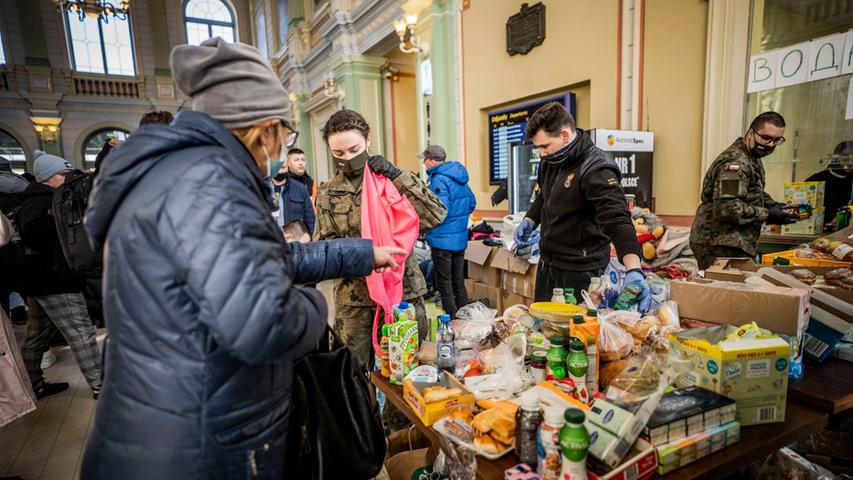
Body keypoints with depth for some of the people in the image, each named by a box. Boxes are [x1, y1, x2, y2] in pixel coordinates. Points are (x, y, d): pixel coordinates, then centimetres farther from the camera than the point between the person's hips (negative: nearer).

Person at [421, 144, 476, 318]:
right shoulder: (459, 177, 10)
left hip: (443, 239, -9)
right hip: (461, 238, 9)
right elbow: (472, 203, 15)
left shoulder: (439, 180, -17)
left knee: (444, 284, 1)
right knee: (458, 281, 17)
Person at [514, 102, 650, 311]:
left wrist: (634, 270, -44)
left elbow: (618, 221, -32)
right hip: (547, 264, 8)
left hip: (579, 273, -8)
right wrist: (529, 221, 9)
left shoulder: (597, 170, -22)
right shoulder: (552, 160, 3)